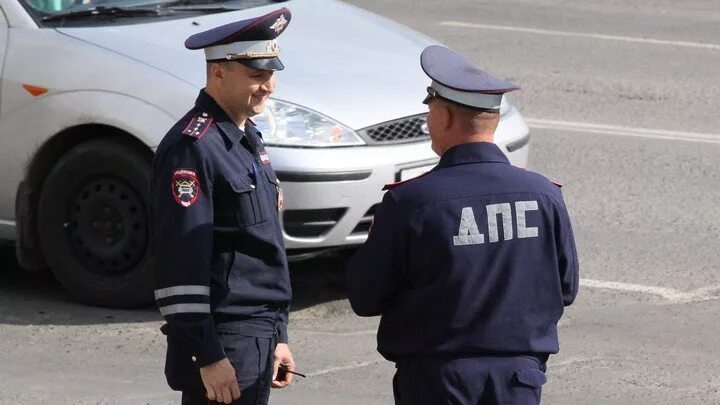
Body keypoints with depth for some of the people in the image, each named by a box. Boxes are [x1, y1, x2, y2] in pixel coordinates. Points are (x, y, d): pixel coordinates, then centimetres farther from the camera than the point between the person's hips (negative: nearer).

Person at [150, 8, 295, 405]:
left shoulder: (247, 138, 15)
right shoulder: (192, 147, -15)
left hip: (258, 342, 9)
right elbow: (182, 264, -20)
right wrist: (208, 357, -21)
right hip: (223, 345, -9)